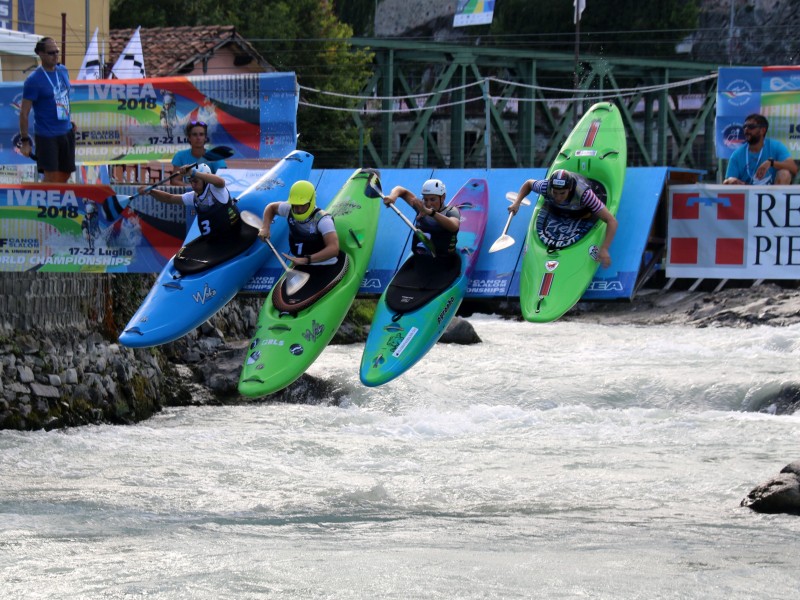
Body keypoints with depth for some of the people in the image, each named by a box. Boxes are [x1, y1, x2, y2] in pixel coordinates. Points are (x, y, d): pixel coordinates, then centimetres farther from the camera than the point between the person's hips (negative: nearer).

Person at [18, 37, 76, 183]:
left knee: (64, 176, 10)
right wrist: (25, 141, -15)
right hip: (46, 137, -7)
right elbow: (24, 113, -13)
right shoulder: (33, 80, -14)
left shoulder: (63, 71, 6)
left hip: (66, 133, 7)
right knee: (51, 178, -9)